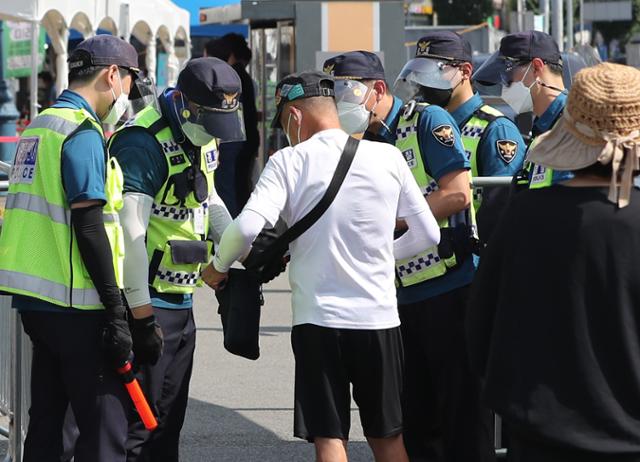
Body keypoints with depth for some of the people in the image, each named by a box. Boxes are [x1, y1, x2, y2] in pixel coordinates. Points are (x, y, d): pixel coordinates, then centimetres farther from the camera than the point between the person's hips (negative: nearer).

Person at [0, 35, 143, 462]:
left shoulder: (39, 127, 16)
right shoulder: (83, 133, -12)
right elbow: (89, 226, -18)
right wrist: (116, 310, -17)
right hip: (75, 305, -9)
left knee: (47, 421, 14)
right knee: (105, 428, -8)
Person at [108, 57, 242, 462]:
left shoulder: (203, 140, 11)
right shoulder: (144, 143, -19)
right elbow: (130, 228, -23)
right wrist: (140, 307, -25)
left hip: (181, 300, 10)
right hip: (147, 302, -9)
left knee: (169, 417, 16)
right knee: (139, 420, -7)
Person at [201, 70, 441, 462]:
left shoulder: (289, 162, -6)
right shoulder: (387, 157, 2)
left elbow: (248, 227, -19)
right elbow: (428, 234, 7)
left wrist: (219, 266, 0)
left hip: (318, 319, -2)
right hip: (379, 318, 3)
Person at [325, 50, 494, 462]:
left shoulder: (429, 121, -8)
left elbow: (457, 195, -18)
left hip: (451, 288, -8)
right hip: (403, 297, 8)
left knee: (463, 417, -2)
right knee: (414, 419, 13)